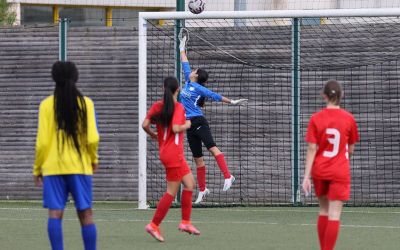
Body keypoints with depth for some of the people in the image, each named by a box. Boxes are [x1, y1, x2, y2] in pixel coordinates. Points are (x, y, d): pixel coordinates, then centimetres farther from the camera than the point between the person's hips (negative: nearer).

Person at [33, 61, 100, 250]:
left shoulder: (47, 105, 0)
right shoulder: (85, 103, 0)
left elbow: (42, 141, -2)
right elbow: (92, 139, -5)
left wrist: (37, 168, 8)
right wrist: (94, 159, 13)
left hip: (53, 166, 0)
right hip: (80, 165, 0)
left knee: (55, 213, -3)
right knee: (85, 213, 5)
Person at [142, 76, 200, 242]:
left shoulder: (158, 105, 4)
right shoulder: (178, 107, -15)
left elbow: (145, 125, -2)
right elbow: (175, 128, -26)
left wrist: (153, 135, 17)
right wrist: (186, 125, -7)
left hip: (165, 152, 8)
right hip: (173, 154, -8)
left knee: (190, 183, 15)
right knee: (172, 192, -2)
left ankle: (185, 222, 15)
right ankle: (154, 225, -3)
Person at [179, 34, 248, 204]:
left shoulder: (198, 88, -4)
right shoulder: (188, 83, 16)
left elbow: (215, 96, -6)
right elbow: (185, 65, 28)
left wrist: (231, 102, -14)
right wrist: (182, 49, 35)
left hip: (198, 122, -7)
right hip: (190, 125, 7)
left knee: (212, 147, -22)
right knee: (197, 158, 9)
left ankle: (227, 176, -34)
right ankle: (202, 190, 13)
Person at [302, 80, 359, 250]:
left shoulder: (316, 119, -6)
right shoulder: (349, 119, -6)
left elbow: (311, 149, -9)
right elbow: (350, 150, 4)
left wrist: (306, 177, -7)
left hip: (320, 171, 2)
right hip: (340, 172, -2)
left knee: (323, 211, 17)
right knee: (334, 215, -4)